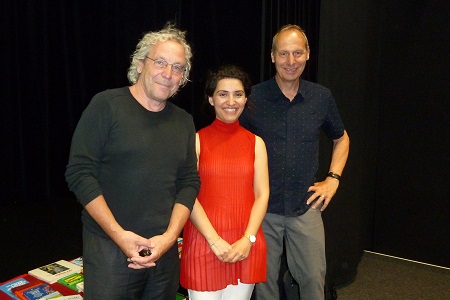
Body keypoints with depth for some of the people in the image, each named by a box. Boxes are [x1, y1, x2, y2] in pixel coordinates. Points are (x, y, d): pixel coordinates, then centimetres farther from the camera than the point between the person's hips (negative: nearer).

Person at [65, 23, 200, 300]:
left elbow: (189, 182, 5)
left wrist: (169, 236, -8)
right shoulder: (107, 105, -7)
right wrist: (119, 234, -15)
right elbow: (80, 172, -10)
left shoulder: (184, 121, 7)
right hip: (109, 248, -4)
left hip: (165, 249, 4)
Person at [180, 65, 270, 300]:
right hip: (204, 242, -2)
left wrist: (248, 239, -9)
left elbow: (262, 195, 3)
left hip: (245, 246, 3)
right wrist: (215, 240, -14)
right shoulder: (197, 140, -1)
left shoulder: (256, 142, 7)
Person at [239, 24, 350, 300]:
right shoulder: (253, 97, -7)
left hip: (306, 207, 2)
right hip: (262, 208, -1)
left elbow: (341, 138, 16)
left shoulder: (322, 97, 0)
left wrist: (333, 179, 6)